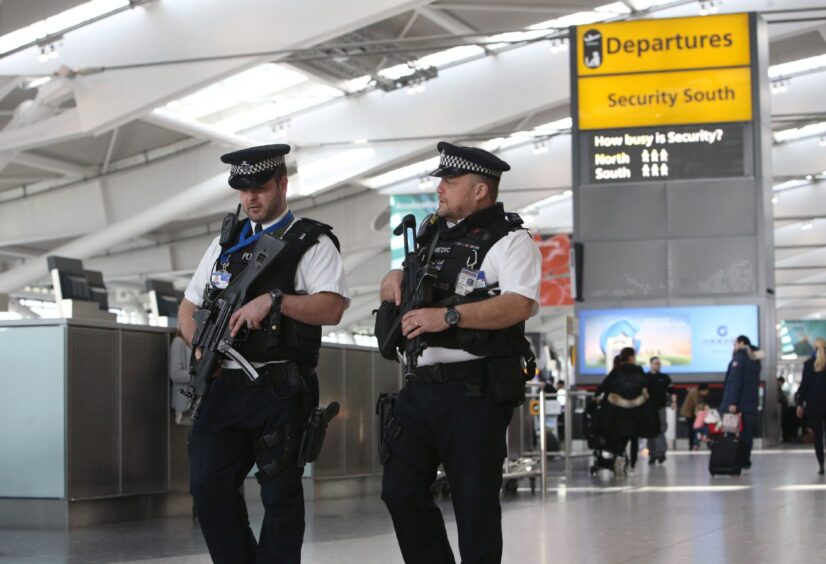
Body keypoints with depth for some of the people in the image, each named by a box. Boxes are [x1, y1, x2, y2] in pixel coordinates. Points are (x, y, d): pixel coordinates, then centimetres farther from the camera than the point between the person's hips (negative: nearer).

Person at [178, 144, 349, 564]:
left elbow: (332, 308, -15)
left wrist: (274, 299, -26)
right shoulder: (226, 243, 17)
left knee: (280, 495, 1)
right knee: (209, 488, 2)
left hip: (280, 391, -5)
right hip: (225, 386, 5)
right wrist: (200, 344, 1)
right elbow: (189, 306, 21)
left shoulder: (310, 242, -1)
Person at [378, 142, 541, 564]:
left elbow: (520, 305, -21)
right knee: (400, 490, 6)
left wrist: (449, 315, -27)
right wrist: (394, 278, 10)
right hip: (422, 384, 8)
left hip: (476, 390, -7)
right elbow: (403, 286, 35)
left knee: (474, 500, -3)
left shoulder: (509, 240, -5)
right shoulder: (432, 234, 19)